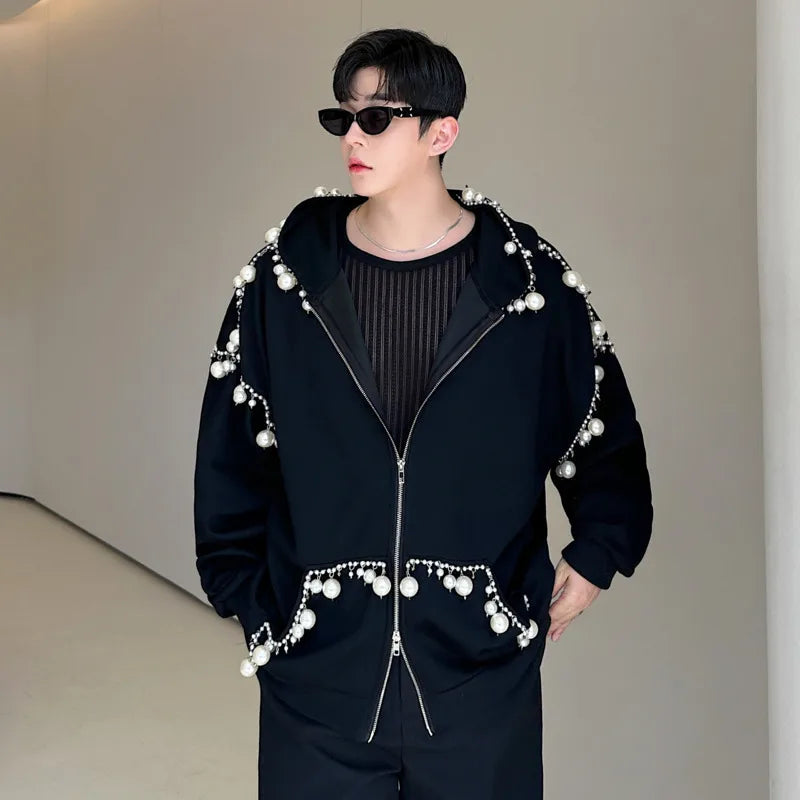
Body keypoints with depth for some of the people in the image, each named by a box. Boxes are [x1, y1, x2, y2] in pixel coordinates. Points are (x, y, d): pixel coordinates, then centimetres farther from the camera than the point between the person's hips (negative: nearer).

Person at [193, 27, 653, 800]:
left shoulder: (533, 280, -4)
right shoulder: (282, 276, -2)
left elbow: (606, 433, 9)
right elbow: (230, 452, 4)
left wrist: (595, 556, 7)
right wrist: (247, 596, 4)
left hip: (483, 669, 0)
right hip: (316, 669, 1)